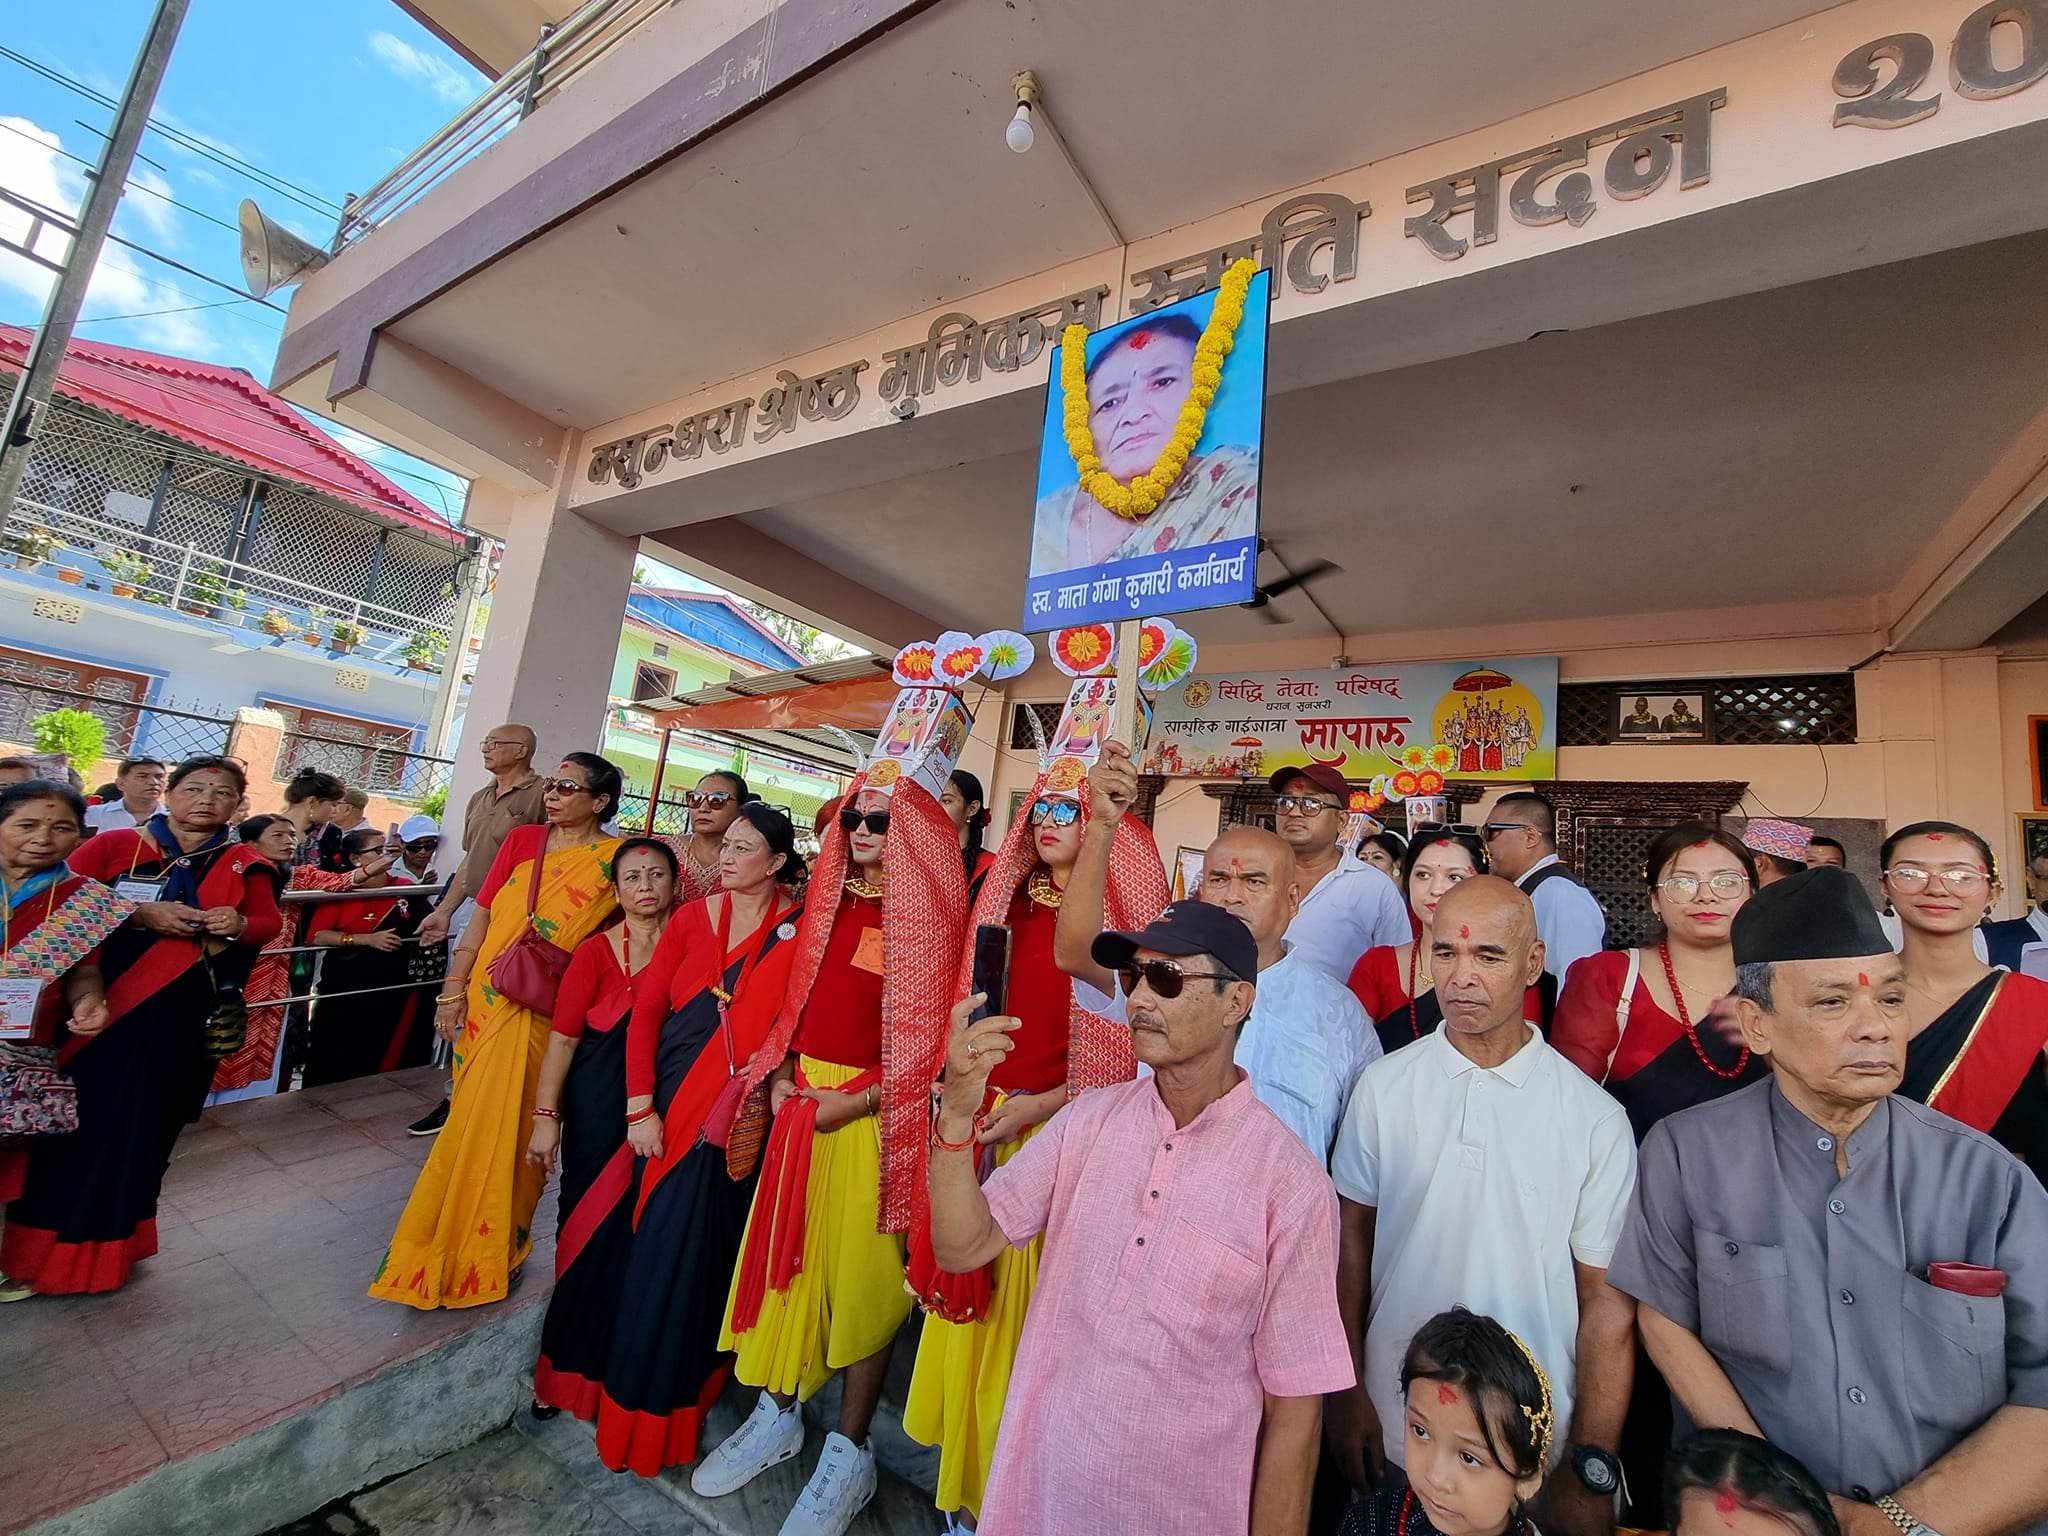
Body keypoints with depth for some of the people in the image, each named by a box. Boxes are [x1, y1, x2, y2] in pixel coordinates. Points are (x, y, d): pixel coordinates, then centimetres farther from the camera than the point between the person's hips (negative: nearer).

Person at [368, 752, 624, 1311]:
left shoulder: (616, 859, -9)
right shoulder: (521, 839, 4)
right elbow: (482, 918, 5)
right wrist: (453, 990, 1)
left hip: (543, 1013, -3)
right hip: (485, 1002, 3)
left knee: (508, 1126, 7)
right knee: (472, 1122, 13)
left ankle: (487, 1252, 31)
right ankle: (448, 1244, 33)